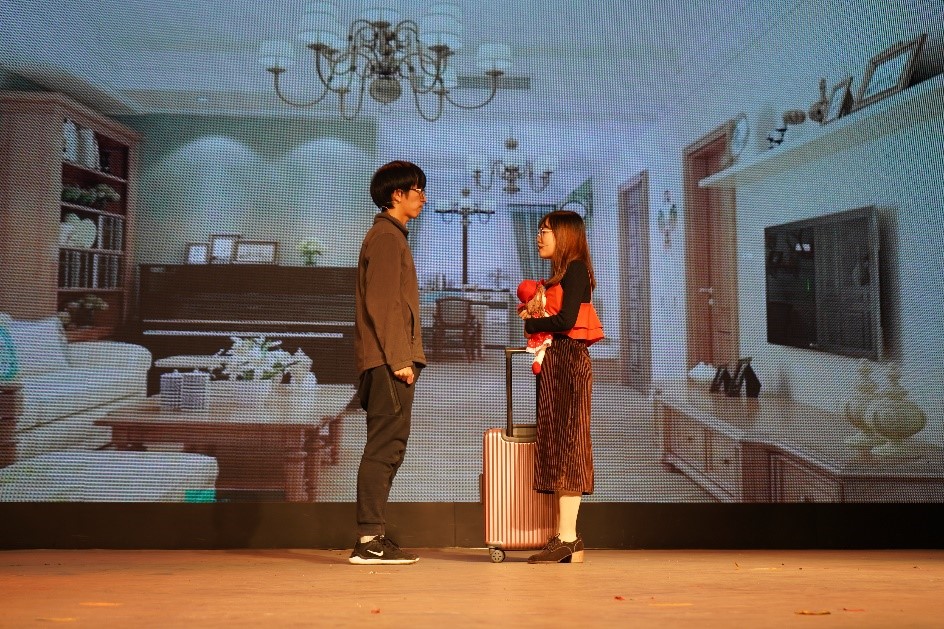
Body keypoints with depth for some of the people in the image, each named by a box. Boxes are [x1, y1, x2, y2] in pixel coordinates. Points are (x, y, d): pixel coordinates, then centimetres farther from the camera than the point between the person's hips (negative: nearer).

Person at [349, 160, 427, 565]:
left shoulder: (390, 236, 24)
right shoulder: (386, 236, -7)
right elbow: (381, 304, -16)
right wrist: (399, 359, -19)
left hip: (389, 363, 10)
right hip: (389, 362, -10)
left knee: (386, 448, 10)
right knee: (385, 447, -9)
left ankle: (373, 536, 14)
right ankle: (370, 539, -5)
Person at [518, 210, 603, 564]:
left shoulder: (575, 269, -7)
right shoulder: (559, 275, 21)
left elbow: (566, 320, -18)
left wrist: (530, 324, -5)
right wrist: (533, 316, 3)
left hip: (568, 361, -9)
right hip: (555, 364, 10)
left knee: (565, 443, -9)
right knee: (554, 445, 7)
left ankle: (568, 539, -6)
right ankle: (565, 538, 11)